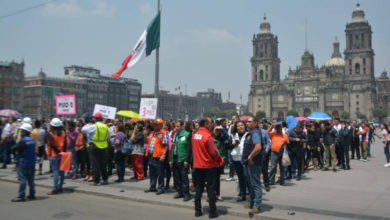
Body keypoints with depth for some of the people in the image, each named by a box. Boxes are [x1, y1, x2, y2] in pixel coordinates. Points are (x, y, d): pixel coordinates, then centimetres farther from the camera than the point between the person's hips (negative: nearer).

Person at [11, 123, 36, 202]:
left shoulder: (23, 141, -17)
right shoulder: (32, 140, 8)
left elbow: (13, 148, -15)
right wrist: (18, 150, 10)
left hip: (23, 162, -8)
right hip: (31, 163, 8)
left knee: (22, 179, -4)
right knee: (31, 179, 13)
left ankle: (21, 196, -3)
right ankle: (32, 194, 18)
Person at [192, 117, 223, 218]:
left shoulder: (194, 135, 4)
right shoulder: (208, 136, -18)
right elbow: (214, 152, -19)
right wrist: (218, 159, -1)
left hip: (198, 165, 6)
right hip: (209, 165, -6)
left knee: (198, 188, 14)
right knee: (211, 189, 3)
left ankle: (197, 210, 19)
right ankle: (212, 212, 8)